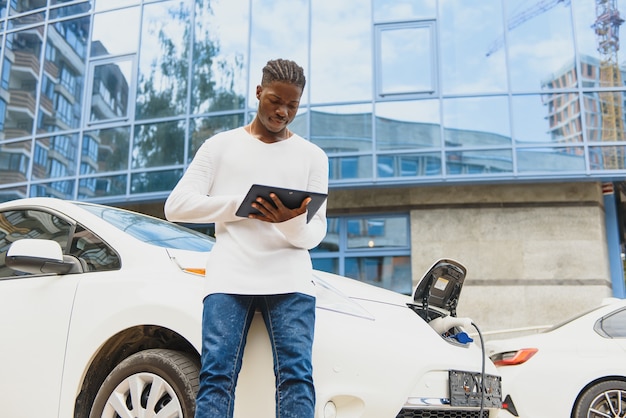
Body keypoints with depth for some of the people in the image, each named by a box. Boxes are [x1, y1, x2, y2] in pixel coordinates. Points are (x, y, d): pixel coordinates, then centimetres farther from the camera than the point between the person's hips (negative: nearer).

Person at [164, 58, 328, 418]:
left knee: (296, 375, -14)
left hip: (289, 277, 1)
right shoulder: (221, 145, 15)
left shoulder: (312, 156, 17)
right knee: (217, 374, -13)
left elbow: (315, 234, 10)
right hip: (229, 276, 0)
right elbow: (176, 205, 5)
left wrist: (293, 222, -15)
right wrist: (244, 205, -7)